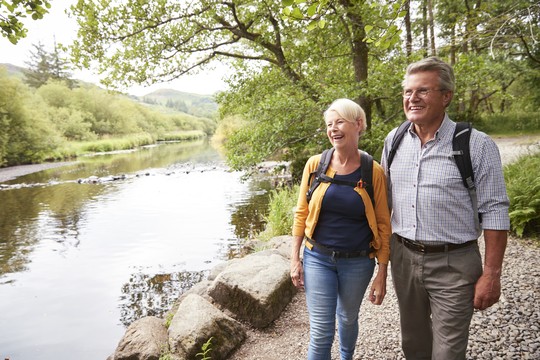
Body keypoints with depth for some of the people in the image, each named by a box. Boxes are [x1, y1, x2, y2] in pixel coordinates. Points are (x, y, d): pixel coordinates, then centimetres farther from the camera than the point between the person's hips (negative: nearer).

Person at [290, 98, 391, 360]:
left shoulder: (374, 172, -9)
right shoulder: (315, 164, -7)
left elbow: (383, 226, -4)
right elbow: (301, 214, 0)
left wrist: (382, 274, -4)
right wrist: (295, 259, -1)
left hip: (358, 262, 0)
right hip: (318, 258, 0)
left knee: (348, 318, 22)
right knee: (321, 332, 1)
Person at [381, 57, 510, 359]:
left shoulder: (477, 145, -11)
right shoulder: (393, 141, 2)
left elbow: (495, 212, -10)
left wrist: (491, 275, -11)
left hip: (454, 264, -4)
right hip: (403, 258, 5)